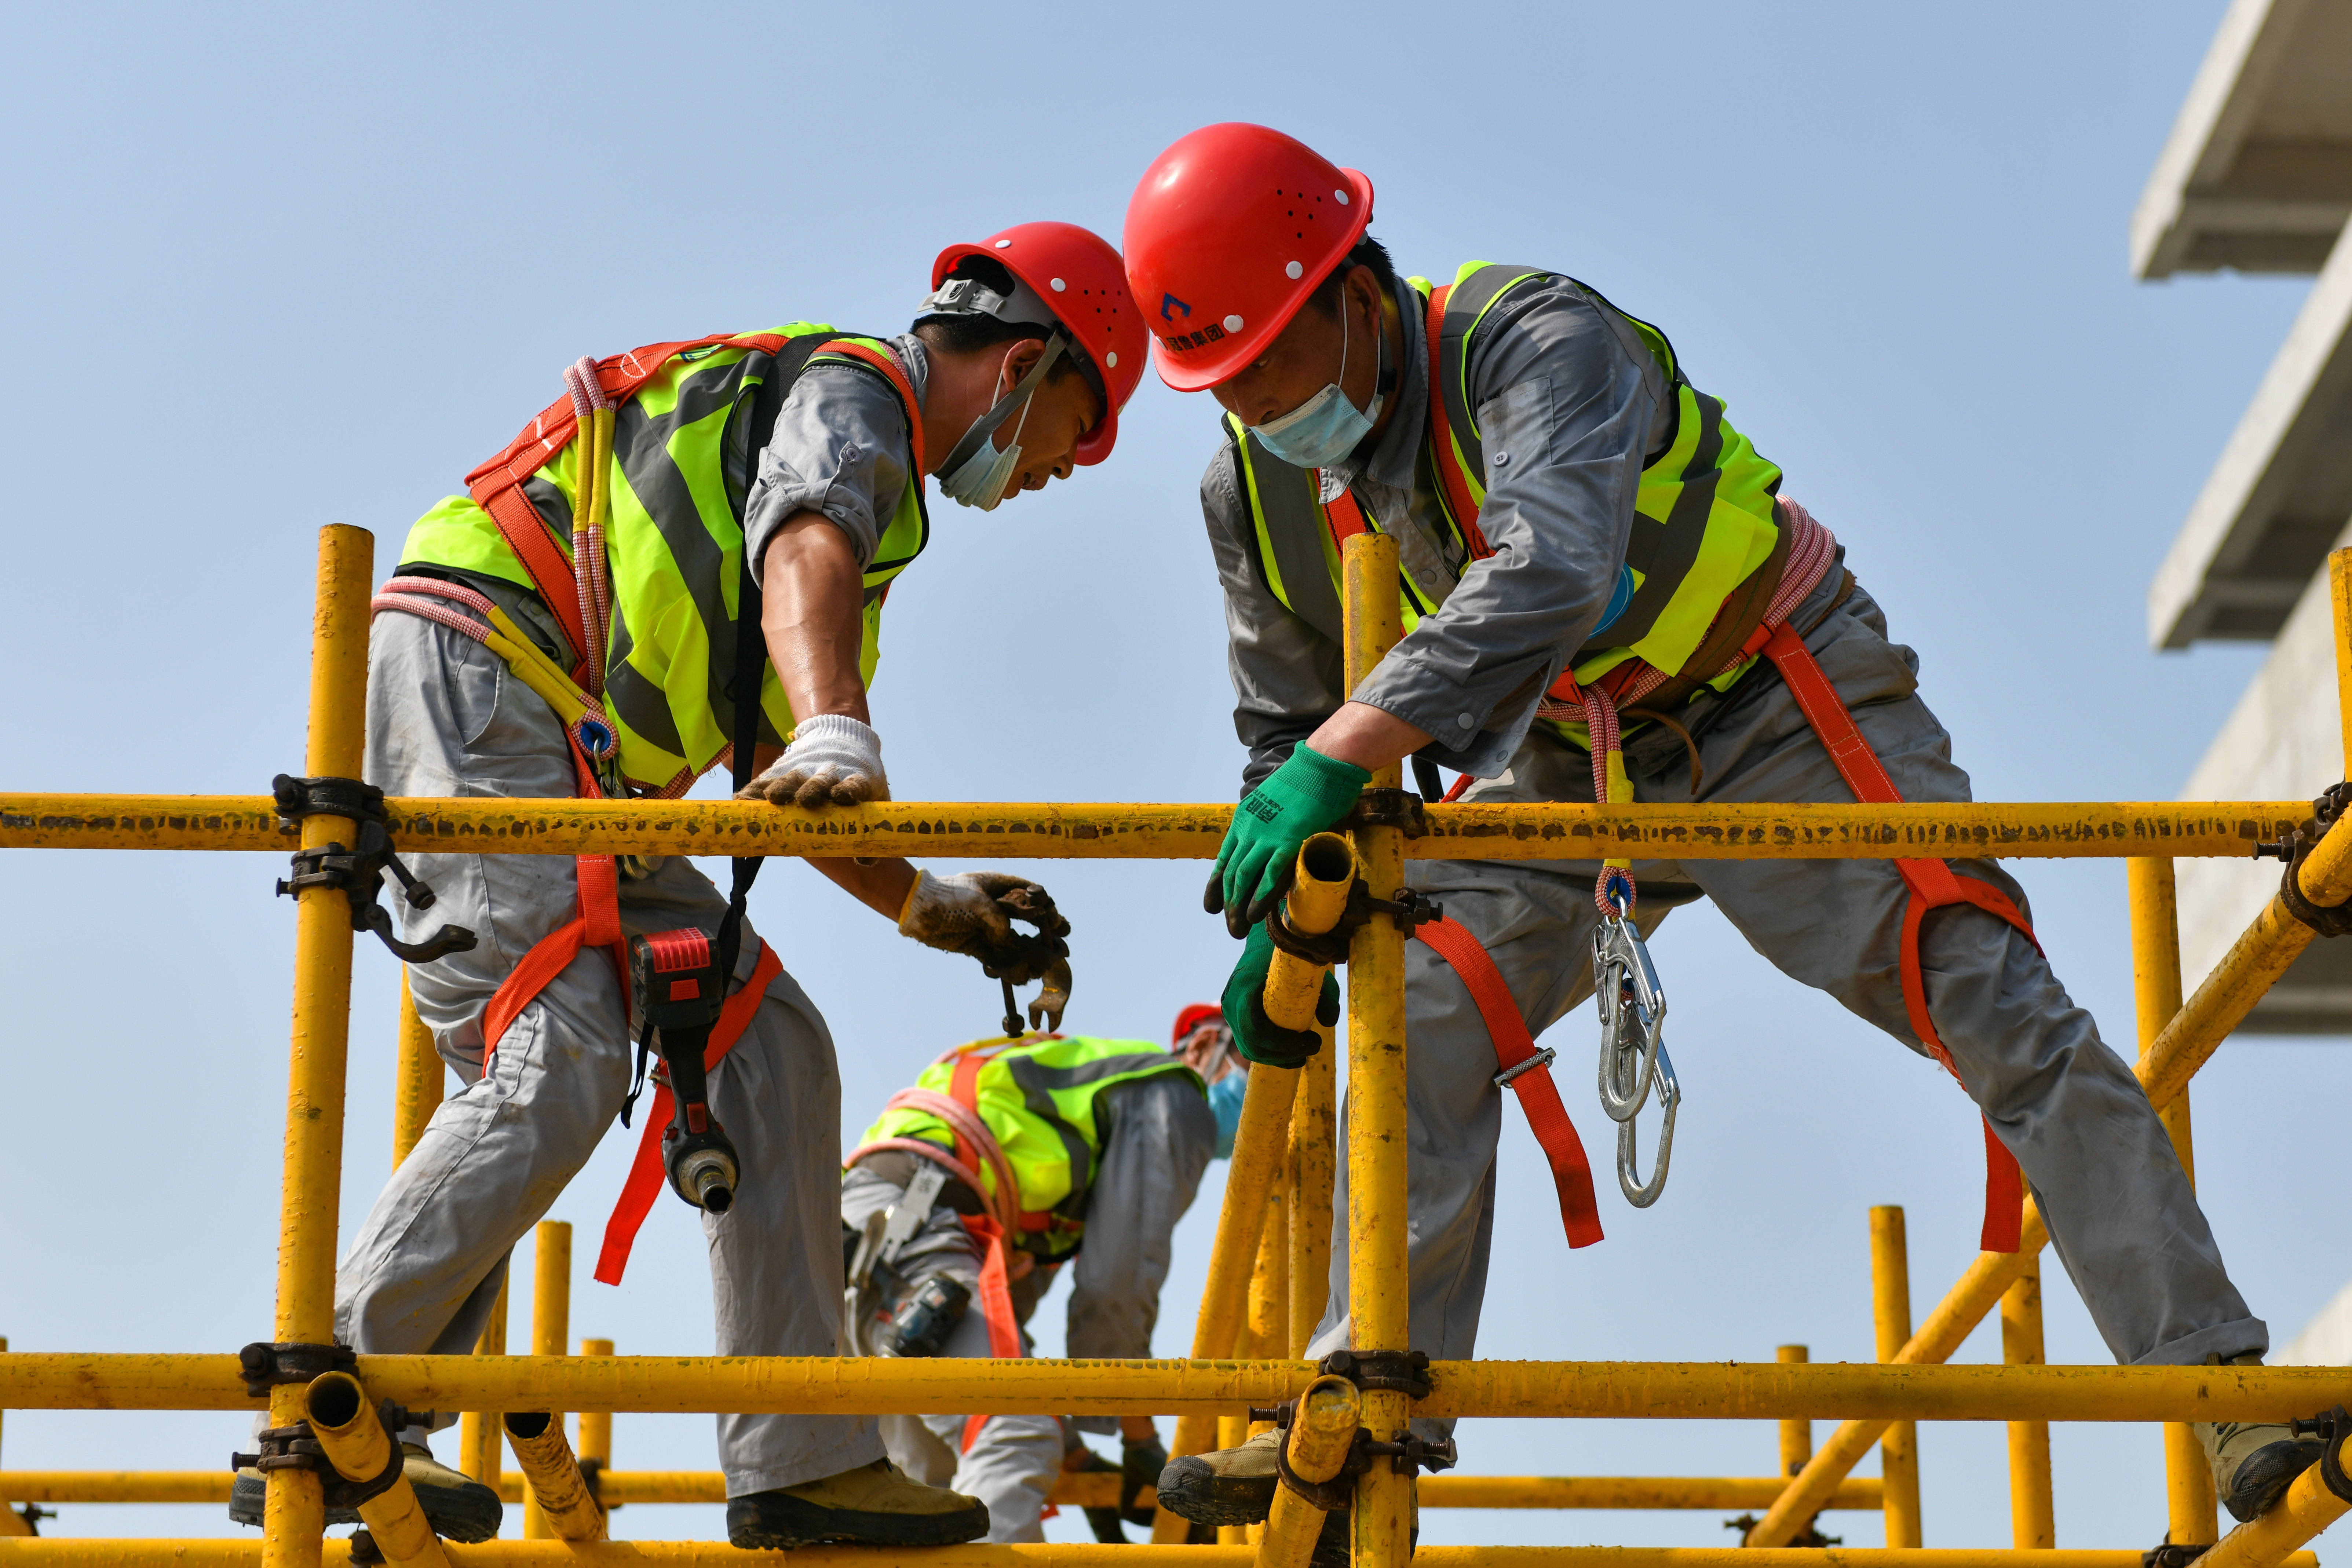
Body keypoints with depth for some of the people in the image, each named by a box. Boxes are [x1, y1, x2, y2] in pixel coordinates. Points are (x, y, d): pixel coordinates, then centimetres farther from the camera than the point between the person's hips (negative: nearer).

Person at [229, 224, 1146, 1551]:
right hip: (476, 677, -10)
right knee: (558, 1067, -21)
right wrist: (839, 731, -45)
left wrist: (923, 903, 21)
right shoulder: (854, 390, -1)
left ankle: (805, 1458, -1)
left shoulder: (879, 490, 28)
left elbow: (768, 773, 29)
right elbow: (804, 557, -27)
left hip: (568, 757, 10)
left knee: (769, 1051, 2)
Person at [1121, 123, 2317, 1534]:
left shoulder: (1536, 338, -31)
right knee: (1417, 1020, -10)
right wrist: (1280, 929, -6)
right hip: (1567, 762, 6)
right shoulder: (1253, 491, -9)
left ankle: (2214, 1382, -13)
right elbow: (1282, 729, 6)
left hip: (1780, 715, -6)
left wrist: (1342, 756, -57)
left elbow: (1545, 578, -49)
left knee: (2005, 1017, -14)